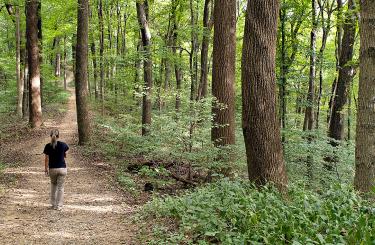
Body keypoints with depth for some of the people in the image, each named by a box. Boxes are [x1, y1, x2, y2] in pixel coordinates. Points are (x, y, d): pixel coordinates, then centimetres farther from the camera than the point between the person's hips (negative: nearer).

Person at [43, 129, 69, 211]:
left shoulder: (48, 146, -7)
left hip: (52, 169, 1)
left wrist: (46, 169, 5)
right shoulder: (63, 145, -6)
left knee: (53, 185, 21)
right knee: (60, 187, 5)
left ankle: (53, 204, 23)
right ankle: (59, 206, 6)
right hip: (62, 168, -1)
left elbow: (46, 159, -5)